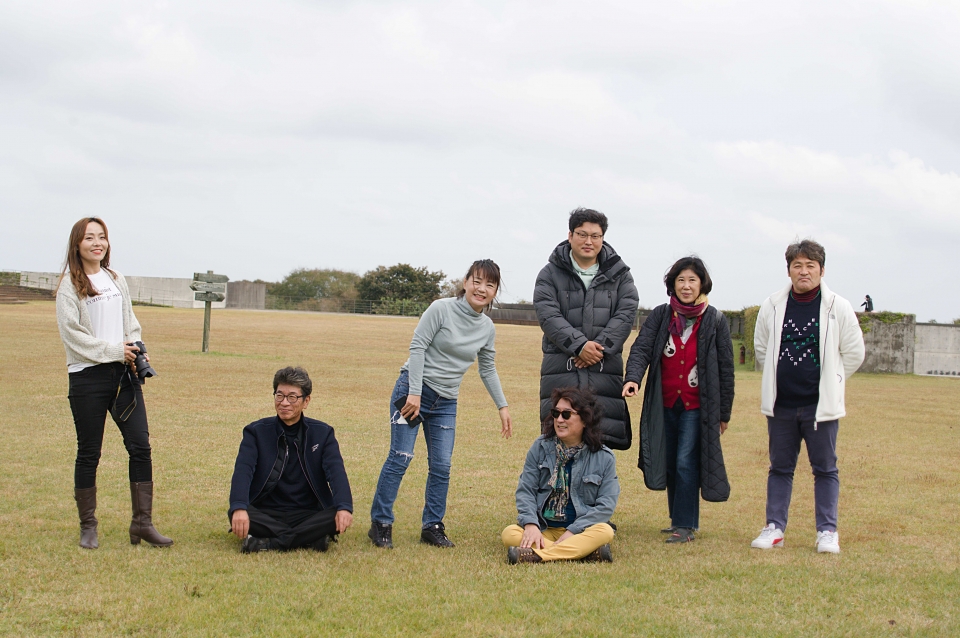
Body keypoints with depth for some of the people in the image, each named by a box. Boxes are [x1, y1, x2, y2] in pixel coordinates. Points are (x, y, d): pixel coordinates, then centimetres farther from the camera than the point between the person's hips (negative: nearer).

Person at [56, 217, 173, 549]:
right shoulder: (70, 284, -3)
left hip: (123, 373, 5)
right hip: (87, 376, -5)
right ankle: (88, 527, 12)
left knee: (140, 444, -3)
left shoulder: (117, 280, 14)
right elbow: (71, 332, -10)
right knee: (89, 453, 1)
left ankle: (142, 522, 2)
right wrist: (113, 351, -13)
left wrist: (136, 352, -1)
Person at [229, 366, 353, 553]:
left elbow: (336, 471, -10)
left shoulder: (323, 433, 5)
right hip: (267, 514, 0)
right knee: (236, 514, -31)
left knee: (338, 516, -30)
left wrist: (344, 507, -32)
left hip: (309, 515, 0)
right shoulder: (256, 432, 3)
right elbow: (243, 471, -13)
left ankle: (270, 543, -30)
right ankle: (311, 539, -31)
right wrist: (239, 508, -34)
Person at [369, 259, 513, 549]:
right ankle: (380, 524, -1)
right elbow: (417, 347, -12)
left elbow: (487, 370, 17)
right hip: (412, 390, -5)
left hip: (445, 403, 5)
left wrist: (503, 406, 14)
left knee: (441, 466, 1)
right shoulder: (441, 309, -10)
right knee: (400, 457, -9)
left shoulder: (487, 328, 6)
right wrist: (415, 393, -18)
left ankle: (433, 527, 13)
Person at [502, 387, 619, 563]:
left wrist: (572, 532, -18)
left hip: (580, 530, -1)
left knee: (604, 532, -33)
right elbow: (525, 490, 1)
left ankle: (535, 555, -40)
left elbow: (606, 504, -6)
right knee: (510, 534, -28)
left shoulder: (604, 457, 1)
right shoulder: (540, 447, 6)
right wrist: (531, 524, -19)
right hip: (543, 529, 1)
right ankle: (585, 551, -33)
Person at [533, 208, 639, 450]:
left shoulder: (619, 274, 12)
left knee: (605, 438, -3)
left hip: (605, 370, 1)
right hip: (561, 368, -1)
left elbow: (626, 314, 0)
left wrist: (601, 347, -13)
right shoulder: (551, 273, 7)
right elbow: (548, 315, -5)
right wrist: (579, 345, -17)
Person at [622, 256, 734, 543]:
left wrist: (724, 412, 2)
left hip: (697, 406, -3)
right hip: (665, 404, 3)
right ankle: (678, 520, 23)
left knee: (686, 462, -9)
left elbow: (725, 368, 2)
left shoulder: (715, 320, -1)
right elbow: (641, 348, -9)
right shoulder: (660, 315, 3)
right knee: (669, 464, 10)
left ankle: (685, 525, -2)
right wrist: (633, 378, -29)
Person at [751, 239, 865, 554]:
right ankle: (774, 528, 17)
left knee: (825, 469, 4)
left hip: (821, 405, -2)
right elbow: (761, 348, 15)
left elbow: (854, 353, 3)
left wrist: (827, 383, 8)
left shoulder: (839, 308, -6)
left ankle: (827, 531, 12)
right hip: (781, 404, 2)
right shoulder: (772, 306, 1)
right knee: (780, 467, 10)